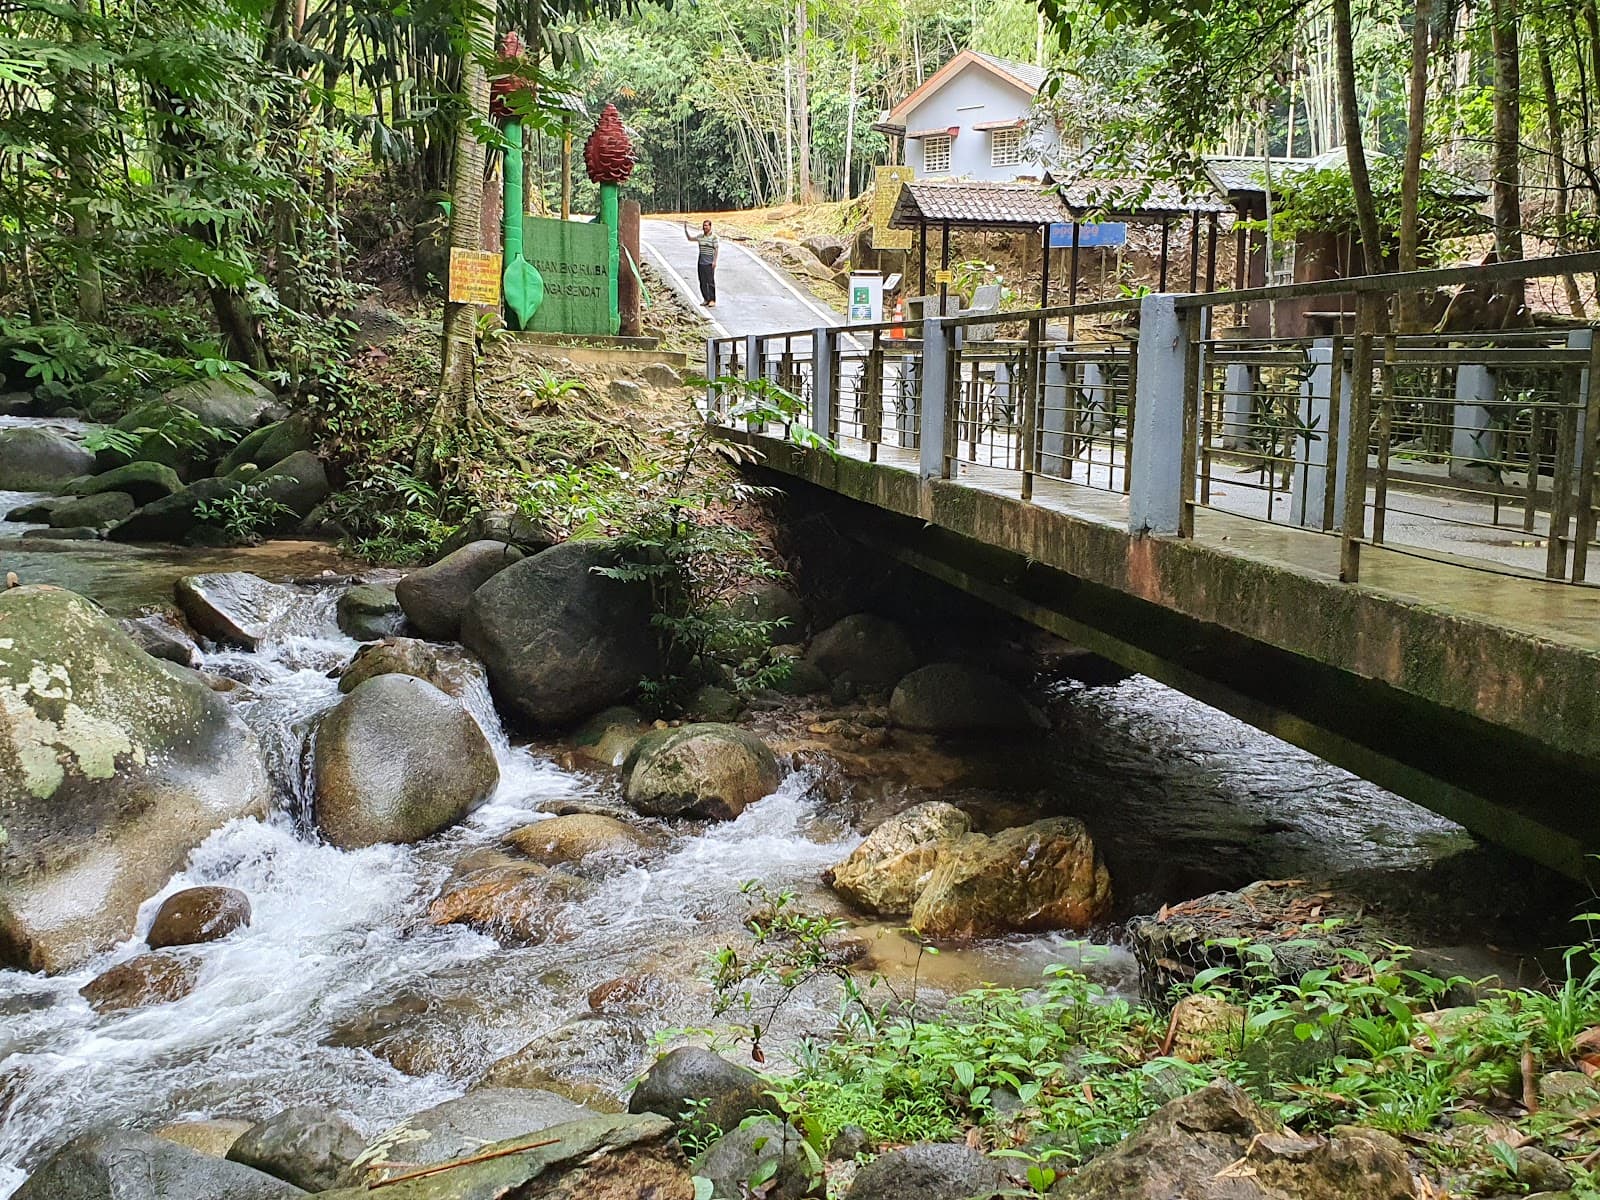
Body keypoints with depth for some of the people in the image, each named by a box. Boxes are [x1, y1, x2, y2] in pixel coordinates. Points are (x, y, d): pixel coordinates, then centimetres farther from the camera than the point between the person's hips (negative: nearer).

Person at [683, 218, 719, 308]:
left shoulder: (714, 237, -5)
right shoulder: (700, 236, 11)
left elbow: (716, 249, -7)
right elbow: (689, 238, 22)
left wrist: (715, 261, -12)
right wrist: (685, 230, 9)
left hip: (709, 263, -6)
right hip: (701, 262, 6)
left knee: (710, 281, -6)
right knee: (702, 282, 7)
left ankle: (712, 300, -2)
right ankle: (706, 299, 14)